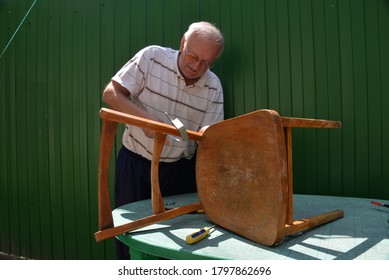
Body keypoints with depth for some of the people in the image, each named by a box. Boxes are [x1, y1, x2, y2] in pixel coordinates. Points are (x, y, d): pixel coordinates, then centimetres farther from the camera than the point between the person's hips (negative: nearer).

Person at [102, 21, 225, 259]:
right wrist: (146, 119, -27)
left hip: (179, 169, 2)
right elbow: (111, 93, -12)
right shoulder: (152, 57, -10)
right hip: (135, 162, -1)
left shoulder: (213, 87, -2)